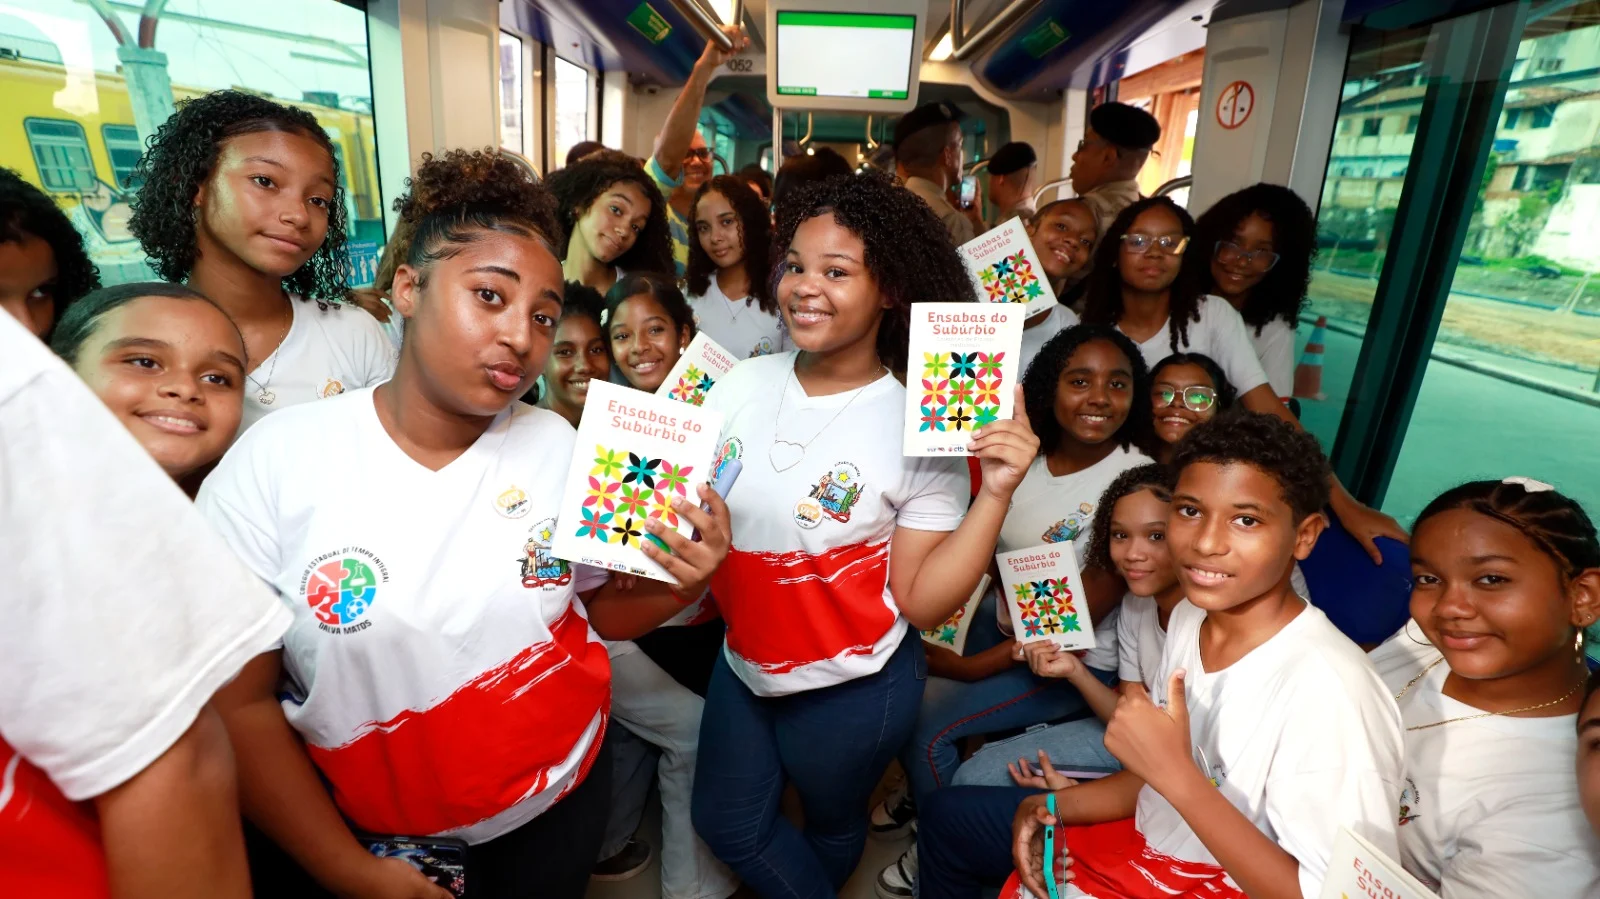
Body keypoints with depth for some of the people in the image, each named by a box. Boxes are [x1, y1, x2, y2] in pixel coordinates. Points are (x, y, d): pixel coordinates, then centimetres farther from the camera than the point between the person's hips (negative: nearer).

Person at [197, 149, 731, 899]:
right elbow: (236, 705, -11)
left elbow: (602, 607, -1)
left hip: (557, 796, 3)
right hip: (356, 823, -2)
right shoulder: (274, 461, -17)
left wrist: (678, 583, -22)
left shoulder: (559, 446, -12)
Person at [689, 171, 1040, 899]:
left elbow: (922, 602, -18)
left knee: (830, 825, 23)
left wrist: (995, 494, -28)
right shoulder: (741, 383, -10)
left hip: (851, 688, -3)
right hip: (741, 663, 4)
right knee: (726, 823, 21)